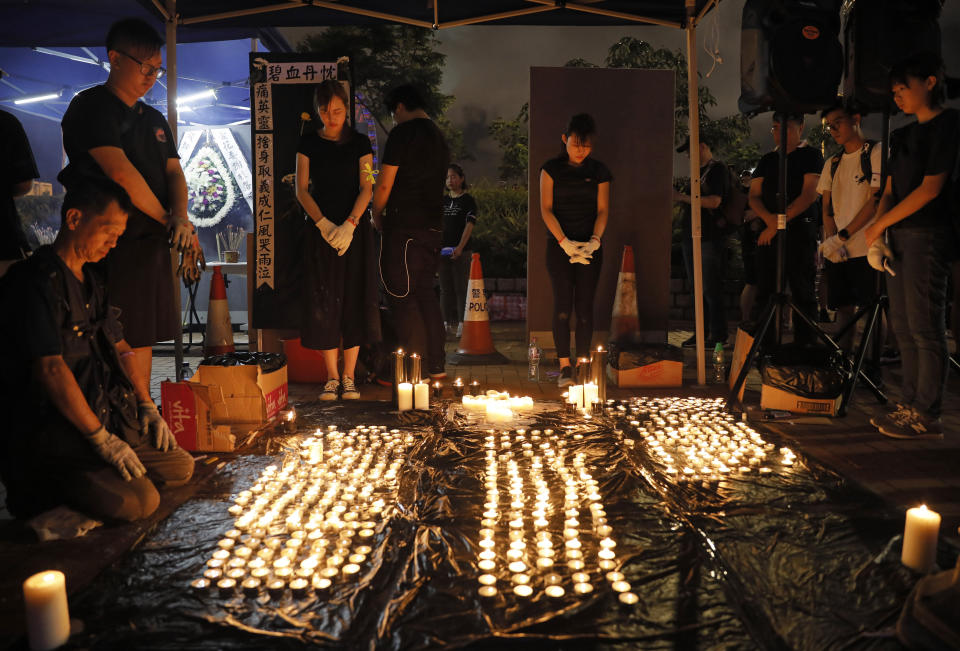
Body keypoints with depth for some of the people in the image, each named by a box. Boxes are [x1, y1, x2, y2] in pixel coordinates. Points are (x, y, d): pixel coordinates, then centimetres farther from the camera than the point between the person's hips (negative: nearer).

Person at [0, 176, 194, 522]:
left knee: (180, 467, 1)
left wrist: (147, 406, 8)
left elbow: (120, 347, 19)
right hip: (50, 427, -9)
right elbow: (50, 368, -21)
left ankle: (76, 480, 8)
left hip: (106, 415, 9)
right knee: (138, 501, -21)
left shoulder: (92, 280, 16)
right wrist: (100, 438, -20)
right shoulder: (36, 282, -14)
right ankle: (44, 487, -1)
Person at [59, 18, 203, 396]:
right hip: (113, 244, -7)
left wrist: (181, 217, -9)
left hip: (152, 243, 8)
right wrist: (168, 220, -9)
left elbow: (174, 171, 11)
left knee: (144, 336, 10)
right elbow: (121, 172, -15)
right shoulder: (91, 107, -4)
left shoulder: (154, 120, 20)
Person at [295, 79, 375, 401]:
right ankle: (331, 377, 7)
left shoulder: (360, 143, 5)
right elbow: (302, 189, 3)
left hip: (354, 228, 0)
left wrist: (349, 224, -15)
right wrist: (322, 223, -11)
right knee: (323, 302, -1)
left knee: (352, 299, -2)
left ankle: (349, 377, 6)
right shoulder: (309, 142, 6)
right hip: (321, 229, 1)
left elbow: (366, 188, -2)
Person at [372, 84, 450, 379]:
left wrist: (377, 214, 6)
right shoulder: (439, 137, 18)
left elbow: (384, 184, -11)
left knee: (400, 294, -3)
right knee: (425, 292, 13)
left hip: (404, 226, -8)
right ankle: (435, 365, 17)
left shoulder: (402, 133, -7)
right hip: (434, 225, 8)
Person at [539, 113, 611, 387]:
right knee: (563, 304, -7)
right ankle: (564, 366, -2)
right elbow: (546, 209, -3)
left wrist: (594, 240, -13)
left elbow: (602, 210, 4)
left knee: (585, 306, -1)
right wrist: (564, 241, -14)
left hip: (590, 246, 1)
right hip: (559, 245, -1)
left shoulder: (599, 171, 7)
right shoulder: (551, 169, 2)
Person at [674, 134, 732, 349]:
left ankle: (719, 336, -2)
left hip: (710, 237, -8)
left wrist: (682, 197, -15)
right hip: (691, 236, 9)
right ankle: (702, 332, 15)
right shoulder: (698, 171, 21)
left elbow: (714, 202, -18)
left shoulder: (718, 169, -6)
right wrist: (679, 197, 12)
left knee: (711, 289, -7)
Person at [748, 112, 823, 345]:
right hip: (768, 232, 4)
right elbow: (754, 196, 11)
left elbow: (809, 195, -7)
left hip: (800, 231, -4)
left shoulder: (810, 156, 4)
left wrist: (779, 221, -14)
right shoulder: (767, 160, 18)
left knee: (803, 292, -4)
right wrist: (769, 218, -9)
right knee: (765, 291, 2)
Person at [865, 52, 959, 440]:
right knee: (903, 327, 9)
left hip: (927, 236, -8)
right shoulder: (903, 135, 18)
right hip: (898, 237, 8)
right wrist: (878, 232, -1)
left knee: (925, 327, -8)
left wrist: (880, 224, -11)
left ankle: (927, 416, -3)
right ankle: (910, 405, 16)